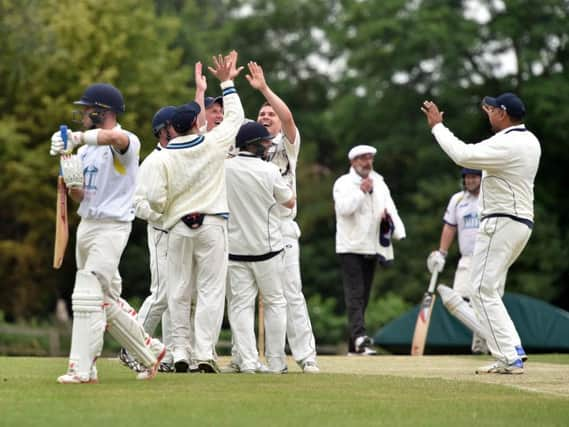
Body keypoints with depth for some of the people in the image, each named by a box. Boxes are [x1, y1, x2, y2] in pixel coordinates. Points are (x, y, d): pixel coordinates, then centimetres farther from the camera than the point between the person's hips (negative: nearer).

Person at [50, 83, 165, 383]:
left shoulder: (128, 142, -11)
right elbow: (78, 197, 13)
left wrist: (76, 138, -43)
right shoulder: (85, 150, 16)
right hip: (86, 225, 9)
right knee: (106, 301, 13)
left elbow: (114, 137, -38)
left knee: (88, 295, -16)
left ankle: (81, 368, -16)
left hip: (112, 226, -9)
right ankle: (150, 351, 25)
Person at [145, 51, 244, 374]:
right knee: (211, 290, -3)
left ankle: (180, 351, 6)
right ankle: (205, 353, -12)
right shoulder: (213, 144, -3)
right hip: (212, 225, -1)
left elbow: (155, 199, -8)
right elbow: (235, 116, 13)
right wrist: (227, 83, 22)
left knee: (179, 292, 9)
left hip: (178, 227, 1)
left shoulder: (165, 157, -3)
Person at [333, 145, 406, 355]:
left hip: (372, 248, 6)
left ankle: (354, 345, 11)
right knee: (355, 294, -14)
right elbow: (343, 208, -18)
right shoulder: (343, 183, -2)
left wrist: (398, 232, -11)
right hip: (351, 246, -6)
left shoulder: (379, 184, 14)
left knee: (364, 296, 7)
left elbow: (390, 209, 6)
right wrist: (361, 191, -23)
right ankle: (360, 338, -25)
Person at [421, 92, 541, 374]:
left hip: (501, 223, -10)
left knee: (483, 290, -9)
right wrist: (495, 119, 42)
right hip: (521, 222, 10)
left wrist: (437, 126, -15)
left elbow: (463, 155, -25)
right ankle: (513, 353, 10)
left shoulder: (507, 145, -18)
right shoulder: (529, 140, 13)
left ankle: (509, 358, -14)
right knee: (486, 290, 15)